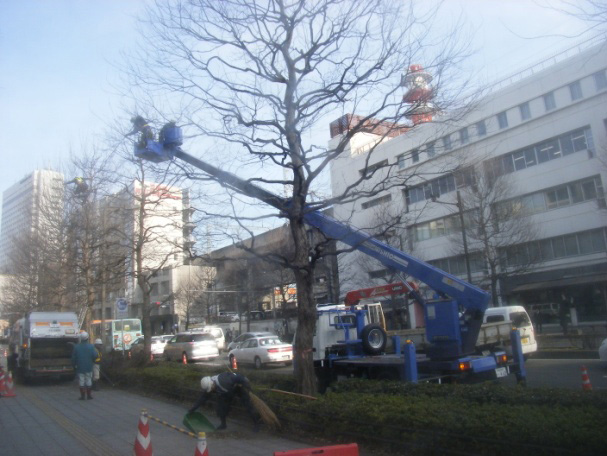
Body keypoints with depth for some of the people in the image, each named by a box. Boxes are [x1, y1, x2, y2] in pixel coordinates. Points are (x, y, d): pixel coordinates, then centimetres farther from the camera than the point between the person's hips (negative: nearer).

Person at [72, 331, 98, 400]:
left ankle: (82, 396, 7)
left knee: (81, 382, 5)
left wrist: (74, 365, 14)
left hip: (80, 367, 0)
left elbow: (73, 357, 0)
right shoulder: (91, 346, -7)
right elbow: (95, 356, -9)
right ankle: (89, 395, 13)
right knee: (89, 381, 9)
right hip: (89, 367, 0)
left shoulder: (76, 347, -5)